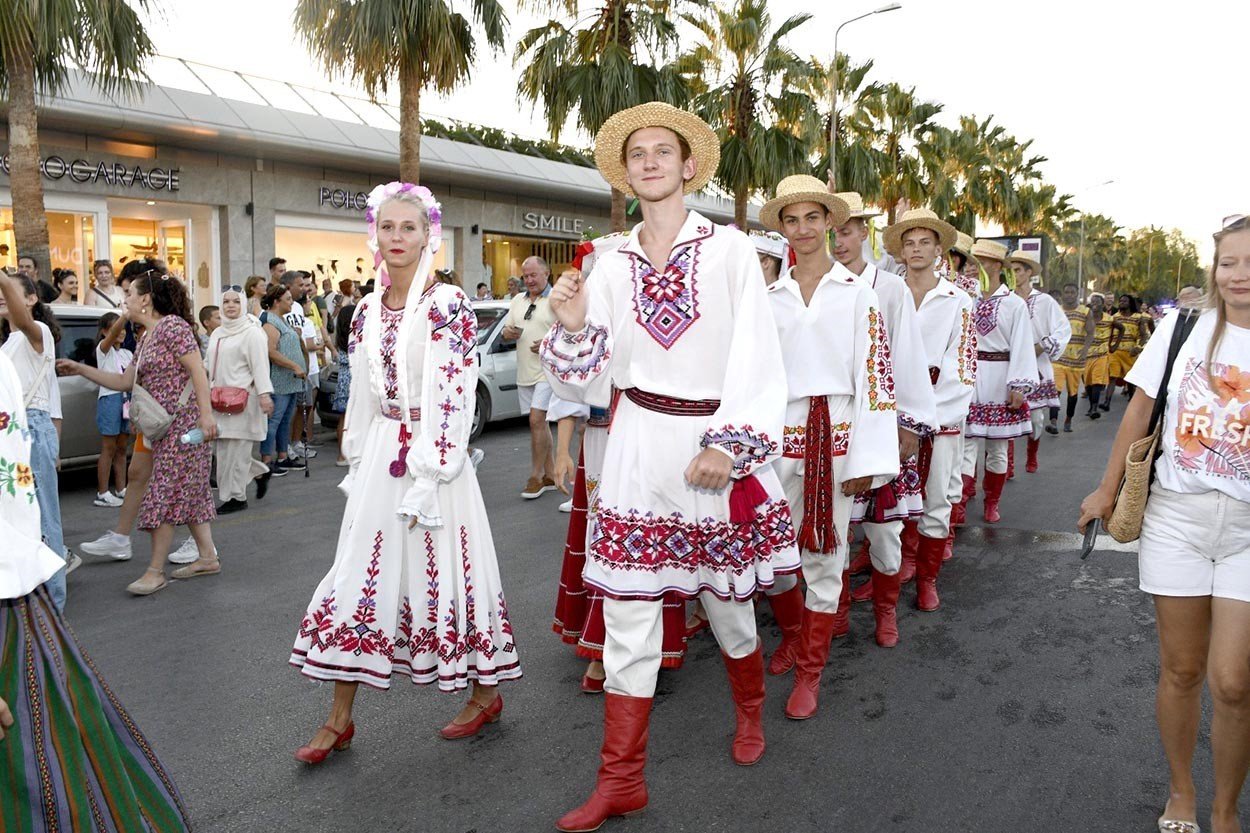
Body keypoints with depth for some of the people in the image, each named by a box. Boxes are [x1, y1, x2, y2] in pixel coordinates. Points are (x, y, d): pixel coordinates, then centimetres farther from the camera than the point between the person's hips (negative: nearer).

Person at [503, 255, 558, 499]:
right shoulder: (518, 301, 17)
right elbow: (506, 331, 21)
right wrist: (509, 333, -2)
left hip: (547, 371, -7)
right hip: (524, 372, 7)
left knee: (537, 420, -14)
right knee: (539, 423, 11)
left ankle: (536, 477, -4)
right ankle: (550, 474, 20)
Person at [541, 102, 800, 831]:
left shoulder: (729, 249, -3)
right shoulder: (613, 265, 7)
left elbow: (757, 357, -7)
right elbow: (598, 375, 9)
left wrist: (728, 444, -15)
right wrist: (574, 328, -9)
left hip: (715, 445, -2)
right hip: (639, 449, 3)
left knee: (727, 603, 13)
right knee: (628, 619, 4)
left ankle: (751, 711, 45)